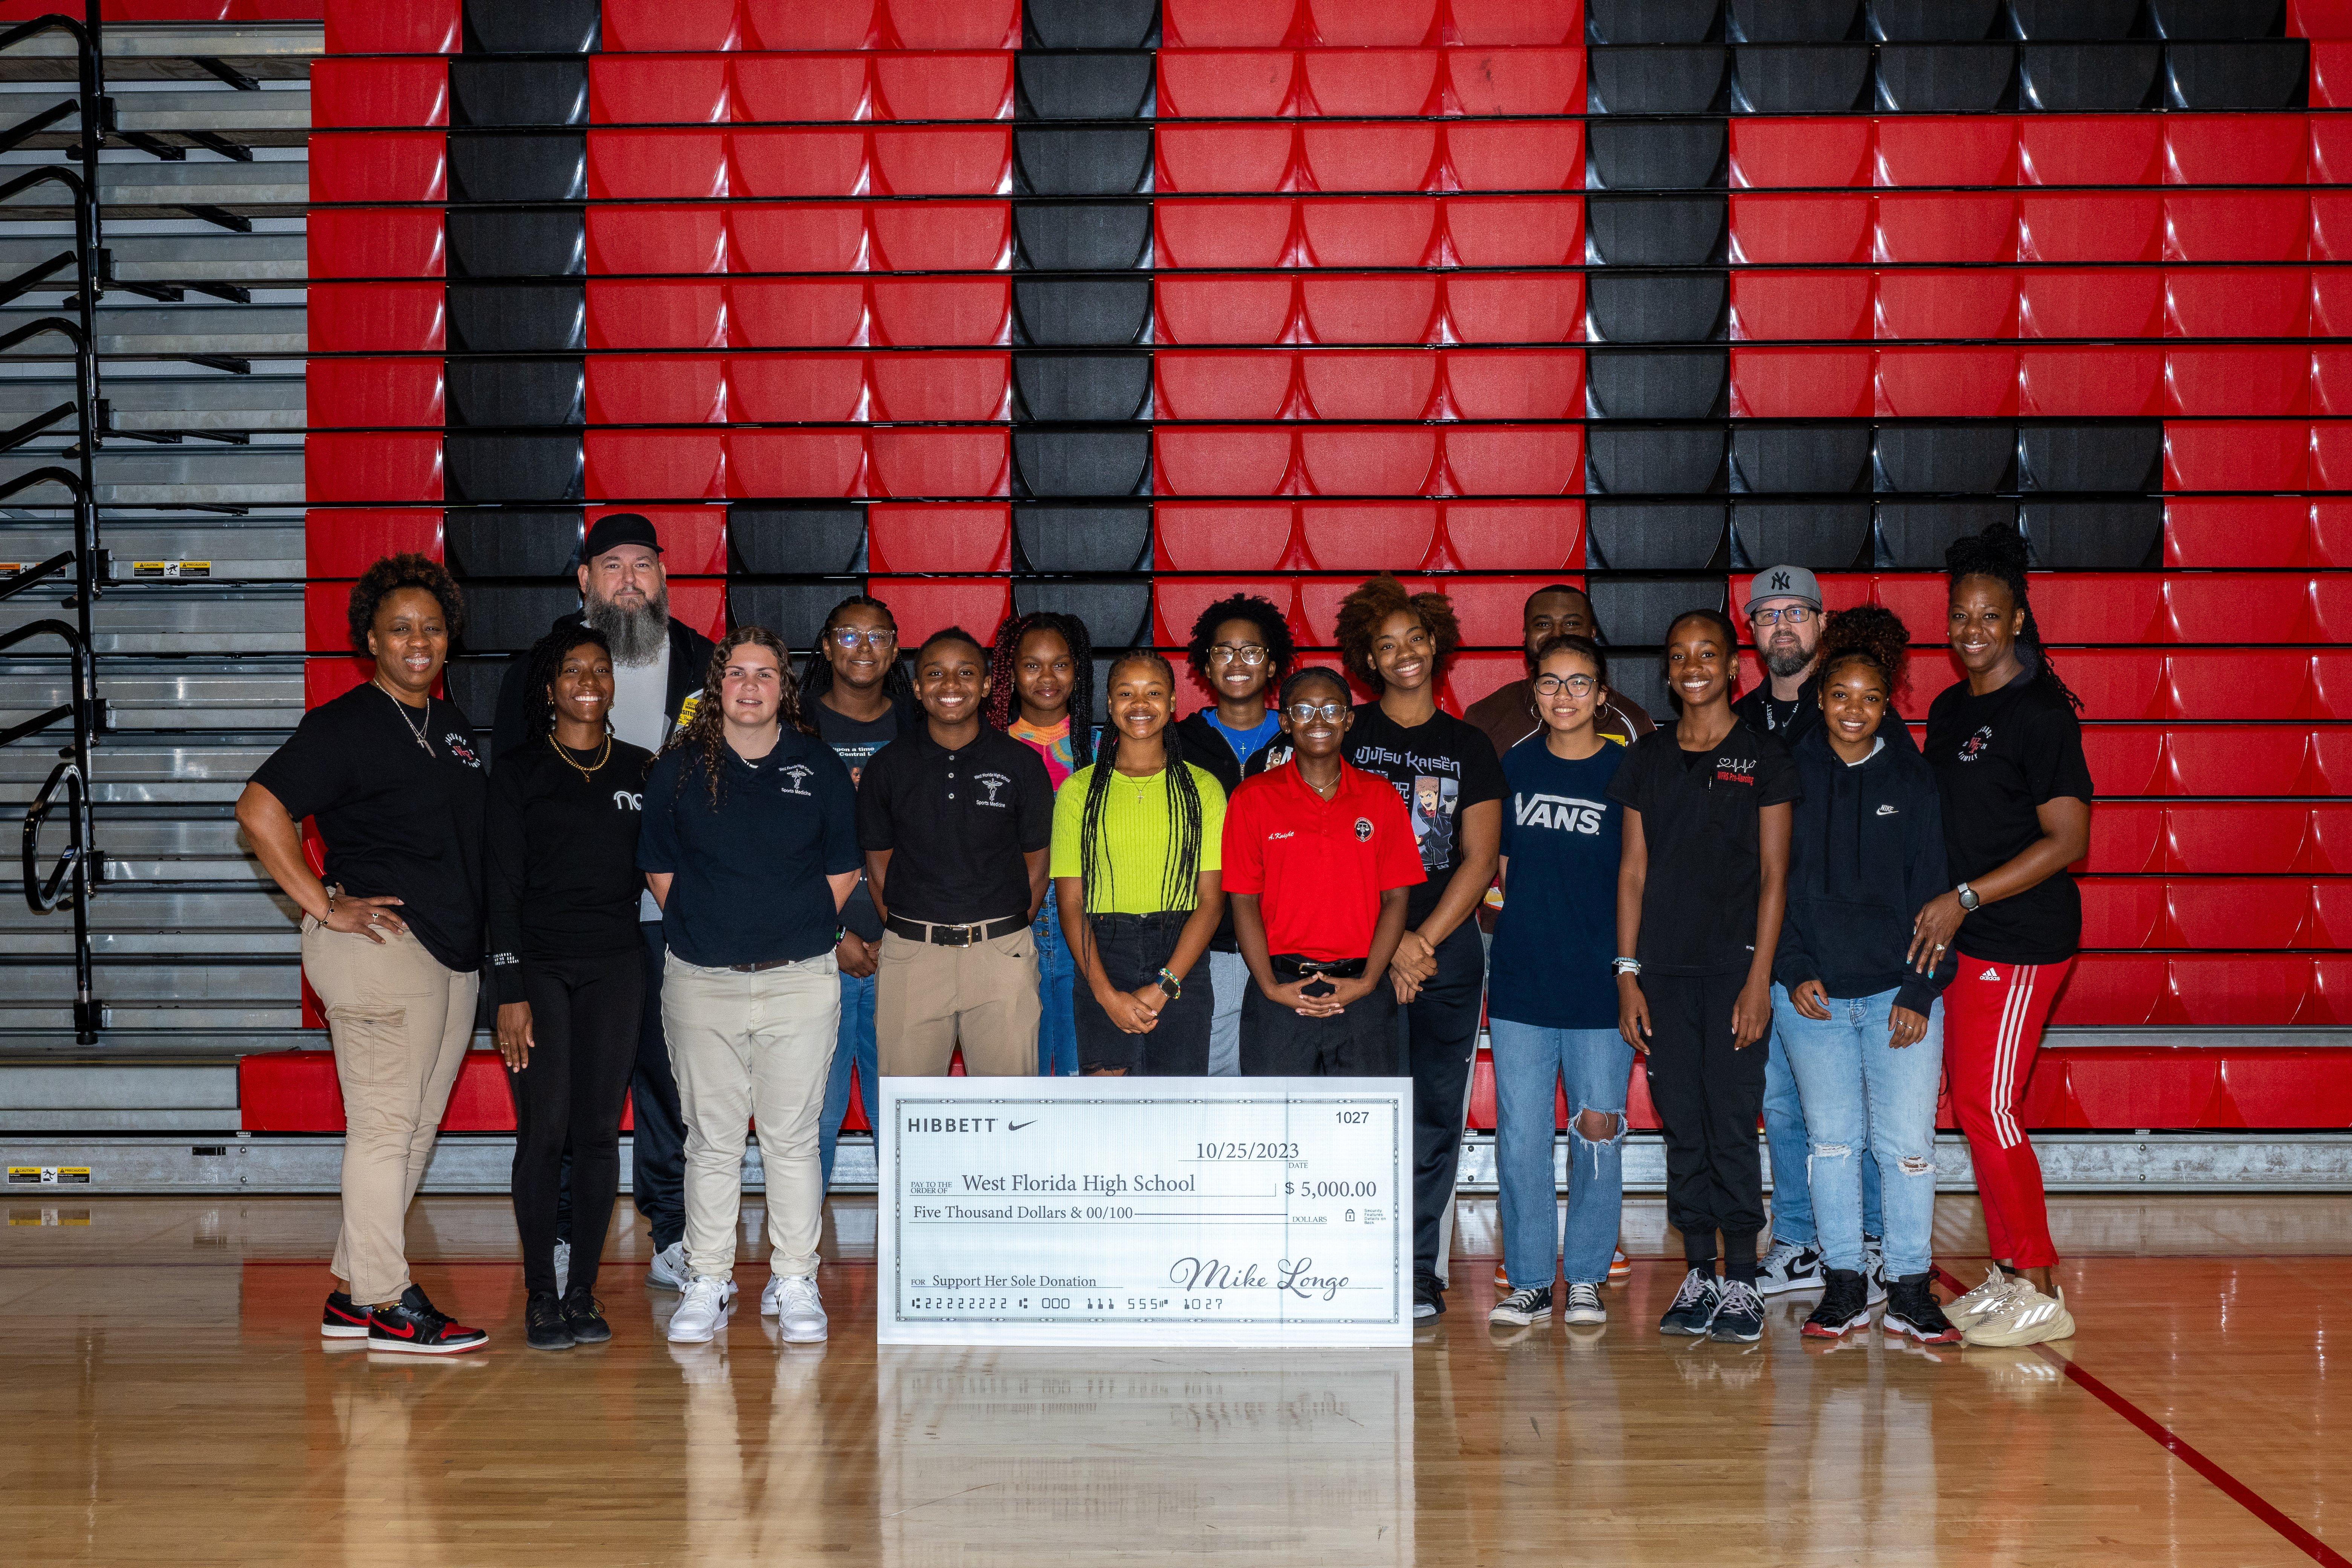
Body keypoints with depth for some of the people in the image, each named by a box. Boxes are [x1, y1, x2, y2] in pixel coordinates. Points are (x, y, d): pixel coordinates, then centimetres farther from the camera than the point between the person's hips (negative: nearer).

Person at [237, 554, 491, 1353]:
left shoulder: (455, 726, 17)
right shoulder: (345, 724, -7)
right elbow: (260, 809, -15)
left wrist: (484, 933, 16)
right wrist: (323, 904, -15)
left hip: (455, 952, 8)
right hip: (381, 948, -8)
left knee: (415, 1129, 12)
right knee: (385, 1127, -4)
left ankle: (352, 1293, 21)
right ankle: (389, 1305, 3)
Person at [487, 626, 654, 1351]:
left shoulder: (640, 770, 11)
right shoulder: (518, 773, 2)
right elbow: (504, 888, -2)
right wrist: (511, 993, -8)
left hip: (614, 967, 3)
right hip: (539, 965, -2)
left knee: (599, 1132, 2)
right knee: (544, 1130, -6)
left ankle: (584, 1292, 11)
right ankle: (540, 1295, 4)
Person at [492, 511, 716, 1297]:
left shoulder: (702, 664, 10)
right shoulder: (541, 664, 6)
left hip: (674, 912, 1)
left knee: (673, 1071, 2)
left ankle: (675, 1240, 11)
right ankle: (564, 1236, 13)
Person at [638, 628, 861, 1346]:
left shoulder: (820, 767, 4)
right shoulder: (679, 769, 4)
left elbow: (842, 870, 9)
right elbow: (660, 869, 10)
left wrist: (798, 934, 5)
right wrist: (708, 930, 5)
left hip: (800, 980, 0)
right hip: (701, 982, 1)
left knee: (792, 1137, 4)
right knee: (711, 1138, 6)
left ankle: (794, 1282, 13)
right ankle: (708, 1281, 15)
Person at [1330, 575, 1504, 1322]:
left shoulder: (1470, 749, 12)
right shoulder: (1345, 737, 6)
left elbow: (1479, 860, 5)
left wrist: (1425, 939, -7)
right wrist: (1390, 943, -8)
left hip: (1448, 948, 2)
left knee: (1436, 1113, 2)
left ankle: (1421, 1270, 10)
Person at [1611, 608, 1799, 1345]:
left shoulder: (1764, 757, 3)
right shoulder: (1647, 759, 11)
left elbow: (1773, 875, 0)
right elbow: (1633, 870, 11)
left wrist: (1759, 978, -8)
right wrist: (1628, 974, 3)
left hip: (1733, 967, -3)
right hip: (1663, 971, 3)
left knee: (1733, 1125, -4)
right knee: (1682, 1127, 5)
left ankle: (1742, 1283, 3)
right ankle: (1699, 1277, 13)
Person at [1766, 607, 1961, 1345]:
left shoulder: (1911, 778, 4)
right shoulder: (1790, 775, 4)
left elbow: (1930, 890, 4)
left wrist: (1920, 990, -4)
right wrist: (1793, 972, -5)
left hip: (1897, 991, -1)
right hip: (1811, 994, 1)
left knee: (1906, 1142, -3)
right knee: (1830, 1138, 6)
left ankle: (1910, 1290, 7)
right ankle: (1844, 1285, 15)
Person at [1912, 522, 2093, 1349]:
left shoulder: (2040, 713, -12)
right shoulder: (1949, 709, 14)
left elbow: (2068, 841, -16)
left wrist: (1965, 898, -18)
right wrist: (1936, 910, 10)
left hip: (2020, 940, -8)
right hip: (1963, 939, 8)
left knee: (1988, 1109, -7)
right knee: (1973, 1103, 10)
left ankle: (2039, 1295, 3)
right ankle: (2008, 1273, 21)